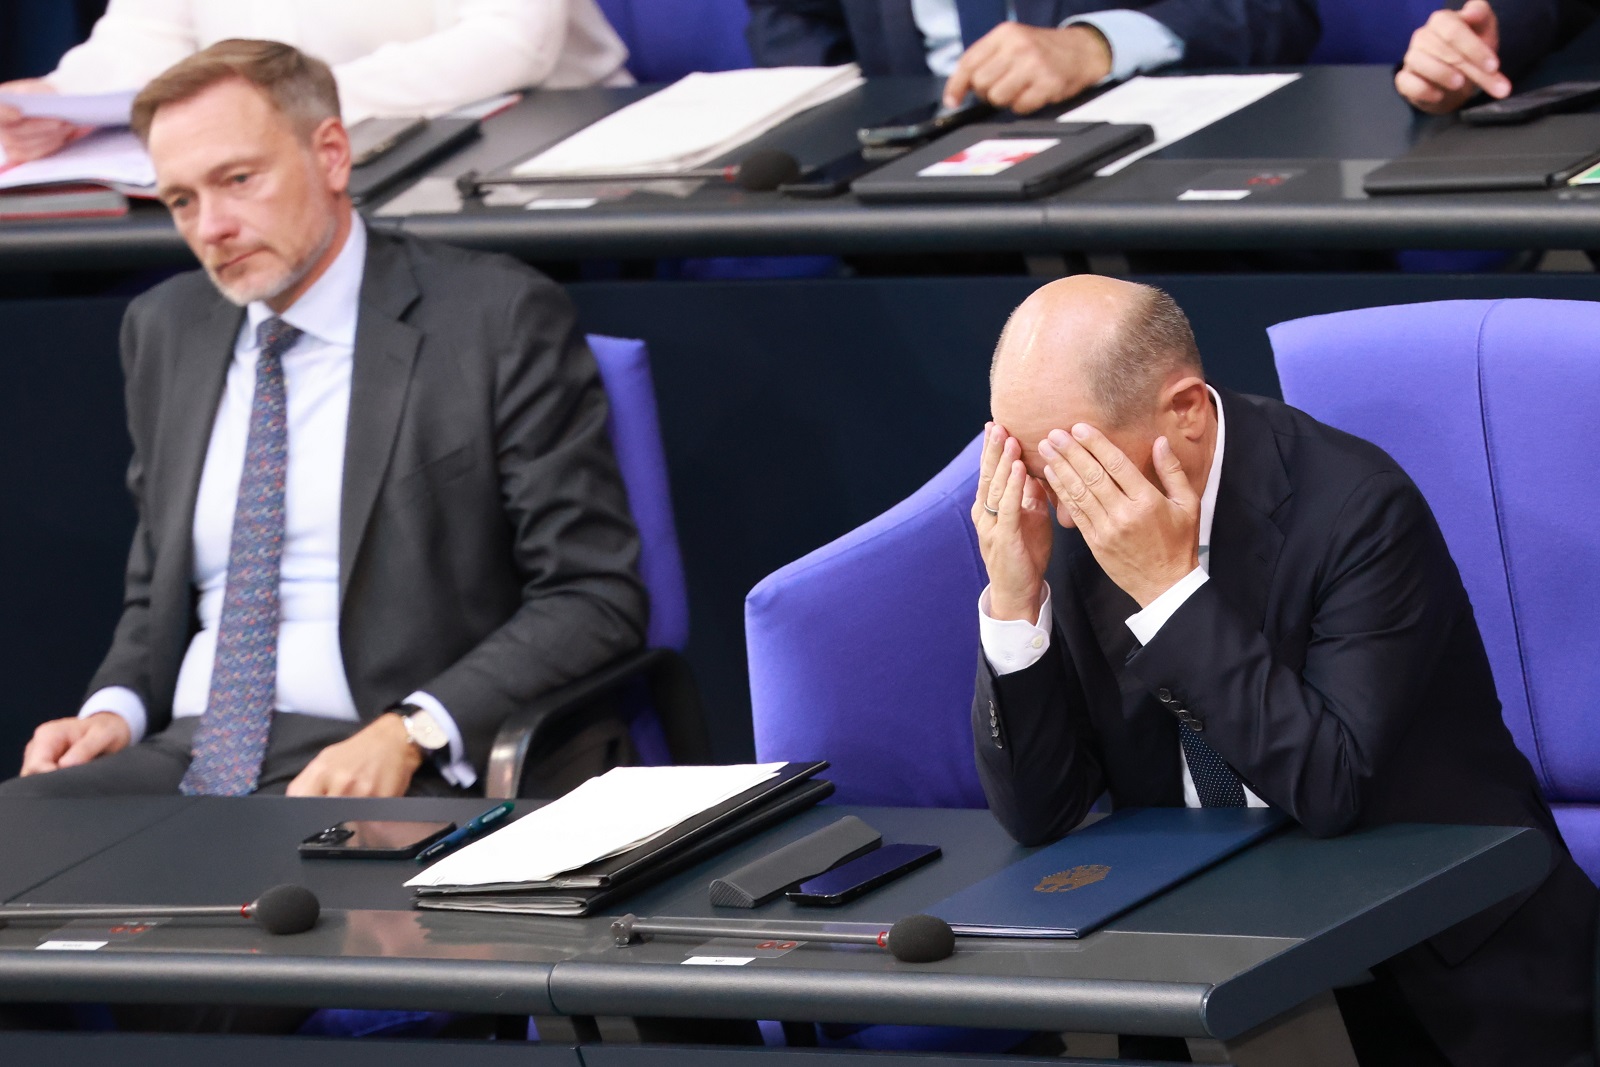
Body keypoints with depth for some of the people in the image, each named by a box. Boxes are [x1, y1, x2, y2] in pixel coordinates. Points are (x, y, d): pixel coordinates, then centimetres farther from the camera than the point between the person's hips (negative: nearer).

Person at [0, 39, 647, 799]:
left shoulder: (498, 319, -1)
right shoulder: (166, 331, 18)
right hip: (185, 759, 6)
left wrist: (409, 735, -19)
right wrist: (116, 709, 4)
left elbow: (595, 600, -5)